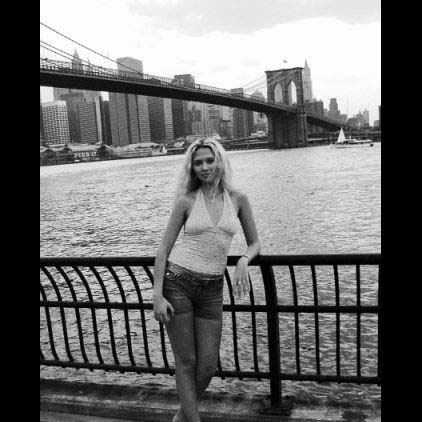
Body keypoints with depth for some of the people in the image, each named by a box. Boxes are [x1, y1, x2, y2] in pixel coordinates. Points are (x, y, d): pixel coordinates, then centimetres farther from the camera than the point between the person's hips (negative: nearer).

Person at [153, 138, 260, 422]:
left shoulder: (238, 199, 3)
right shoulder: (187, 200, -3)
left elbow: (254, 243, 12)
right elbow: (164, 248, -2)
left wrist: (243, 261, -11)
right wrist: (157, 295, -10)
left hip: (212, 289, 3)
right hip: (177, 282, -2)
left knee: (208, 365, 5)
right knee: (186, 362, 2)